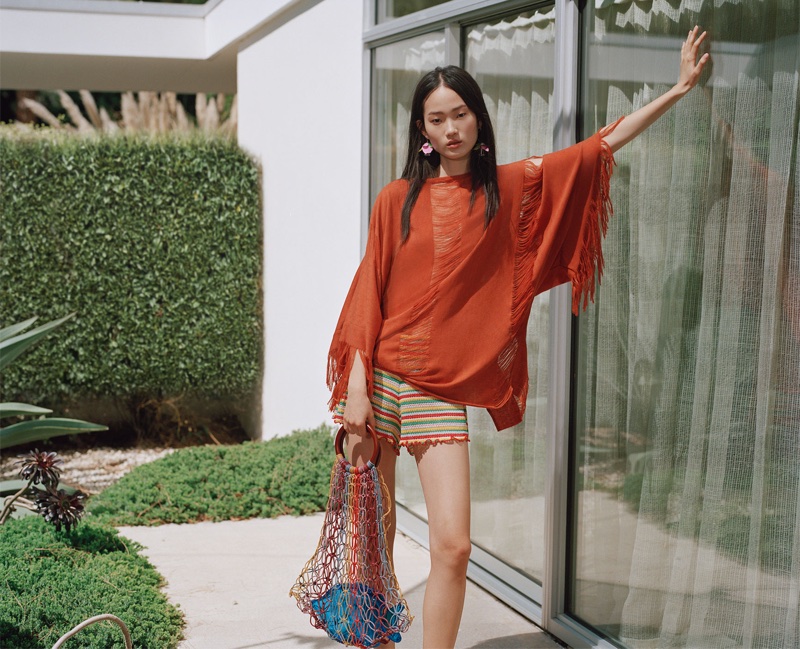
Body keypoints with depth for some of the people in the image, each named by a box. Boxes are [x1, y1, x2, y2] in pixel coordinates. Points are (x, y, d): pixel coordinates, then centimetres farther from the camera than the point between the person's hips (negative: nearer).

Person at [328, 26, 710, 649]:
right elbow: (368, 297, 2)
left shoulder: (511, 188, 7)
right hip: (382, 380, 0)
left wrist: (680, 89, 9)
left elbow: (602, 145, 10)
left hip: (442, 389, 0)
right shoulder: (398, 199, 4)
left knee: (453, 547, -8)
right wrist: (355, 390, -5)